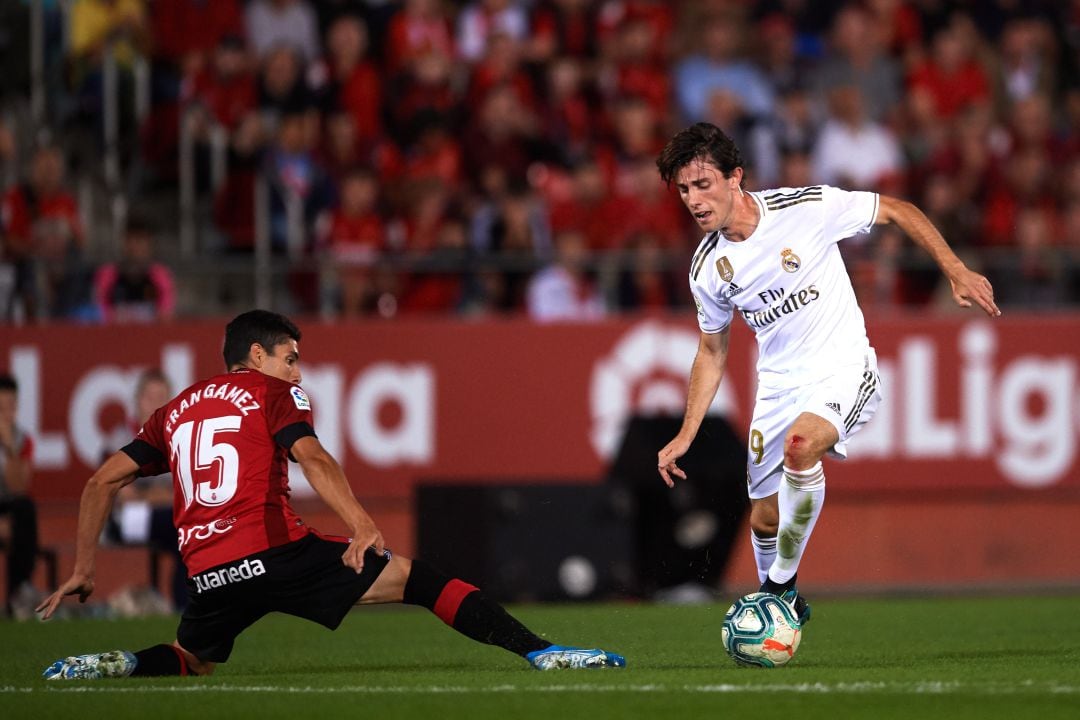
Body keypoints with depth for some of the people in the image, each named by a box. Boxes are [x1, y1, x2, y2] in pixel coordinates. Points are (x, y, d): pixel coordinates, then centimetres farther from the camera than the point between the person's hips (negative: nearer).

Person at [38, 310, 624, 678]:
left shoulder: (175, 410, 24)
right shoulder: (273, 392, 9)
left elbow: (103, 481, 19)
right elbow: (312, 458, -10)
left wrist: (83, 569, 23)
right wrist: (362, 527, -23)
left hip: (208, 575, 5)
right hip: (274, 551, -5)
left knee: (190, 663, 29)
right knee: (421, 581, 0)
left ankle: (110, 667, -2)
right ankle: (539, 652, -13)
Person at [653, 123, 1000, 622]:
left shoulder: (806, 207, -16)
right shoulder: (707, 268, -1)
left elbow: (897, 210, -3)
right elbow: (711, 354, 14)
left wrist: (956, 272, -9)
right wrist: (685, 436, 7)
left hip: (844, 370, -5)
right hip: (778, 387, 5)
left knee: (800, 446, -33)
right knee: (766, 519, 4)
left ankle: (781, 584, -16)